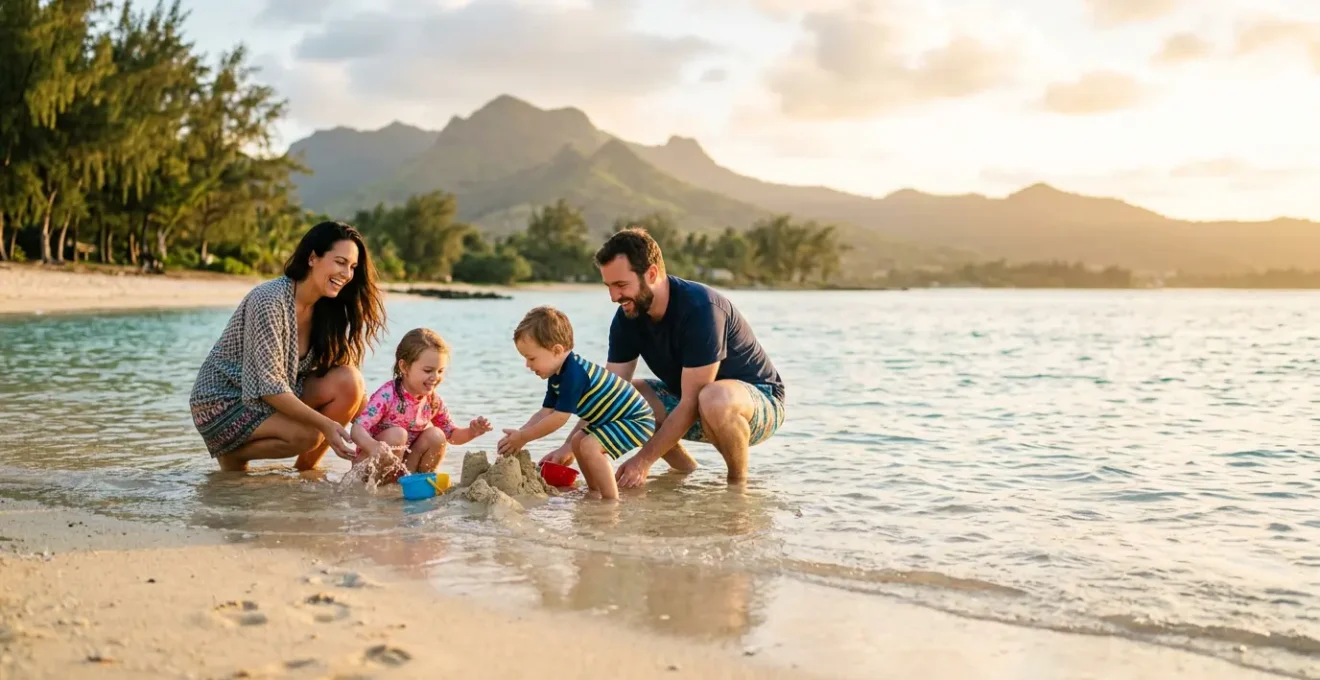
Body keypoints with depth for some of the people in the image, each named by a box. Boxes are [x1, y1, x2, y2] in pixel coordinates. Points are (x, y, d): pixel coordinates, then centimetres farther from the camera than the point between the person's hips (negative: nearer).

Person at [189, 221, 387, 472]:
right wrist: (325, 424, -31)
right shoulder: (269, 300, -24)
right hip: (222, 404, -7)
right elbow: (268, 387, -27)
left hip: (278, 399, 7)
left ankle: (304, 471, -2)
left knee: (349, 381, -16)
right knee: (307, 434, -31)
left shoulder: (326, 308, -1)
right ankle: (231, 455, -3)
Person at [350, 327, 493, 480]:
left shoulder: (433, 401, -6)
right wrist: (374, 446, -54)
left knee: (436, 436, -14)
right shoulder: (387, 395, -24)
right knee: (397, 434, -29)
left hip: (404, 464, 5)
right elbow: (357, 429, -32)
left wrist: (471, 432, -16)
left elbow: (451, 435, 7)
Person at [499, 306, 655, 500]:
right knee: (578, 442, 18)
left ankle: (612, 499, -17)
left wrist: (523, 437, -17)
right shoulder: (558, 375, 4)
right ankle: (595, 492, 28)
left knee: (590, 446, -24)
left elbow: (558, 419, -26)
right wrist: (518, 434, -6)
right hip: (617, 417, 11)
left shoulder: (574, 375, -28)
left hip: (637, 420, -11)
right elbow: (545, 413, 7)